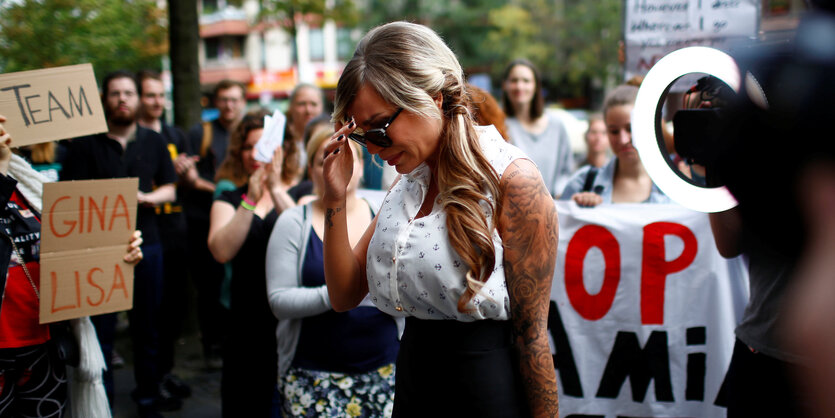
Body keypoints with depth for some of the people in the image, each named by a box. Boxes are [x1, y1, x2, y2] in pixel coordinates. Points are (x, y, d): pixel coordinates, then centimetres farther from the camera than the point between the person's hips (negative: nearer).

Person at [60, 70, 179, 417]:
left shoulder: (154, 142, 11)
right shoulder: (85, 144, -1)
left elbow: (169, 190, 13)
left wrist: (147, 197, -8)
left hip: (146, 242, 3)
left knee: (147, 323, 9)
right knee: (100, 325, 0)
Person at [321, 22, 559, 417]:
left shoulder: (512, 180, -17)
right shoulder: (408, 181, 5)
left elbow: (531, 332, -16)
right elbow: (345, 296, 4)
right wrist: (334, 198, -7)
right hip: (411, 383, 7)